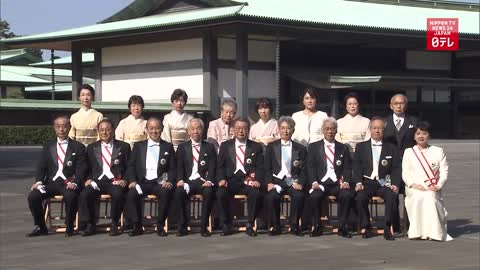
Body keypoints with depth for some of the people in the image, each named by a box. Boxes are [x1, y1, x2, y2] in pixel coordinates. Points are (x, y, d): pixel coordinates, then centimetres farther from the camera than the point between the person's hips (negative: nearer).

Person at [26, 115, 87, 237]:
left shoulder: (78, 147, 9)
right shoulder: (48, 146, 17)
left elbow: (81, 168, -1)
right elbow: (41, 166, 10)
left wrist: (75, 183, -20)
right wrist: (39, 181, -10)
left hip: (68, 183, -3)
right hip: (51, 182, 3)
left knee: (70, 196, -36)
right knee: (33, 196, -22)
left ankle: (69, 227, -14)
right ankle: (40, 227, -4)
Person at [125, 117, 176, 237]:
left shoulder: (168, 147, 15)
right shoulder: (138, 146, 17)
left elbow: (173, 168, 10)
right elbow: (131, 166, 12)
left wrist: (169, 181, -9)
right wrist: (132, 181, -6)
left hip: (160, 183, -1)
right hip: (142, 182, 1)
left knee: (165, 193, -34)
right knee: (131, 194, -30)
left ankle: (160, 226, -19)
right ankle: (137, 226, -15)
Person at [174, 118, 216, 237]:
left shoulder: (209, 147, 14)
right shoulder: (182, 147, 16)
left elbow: (212, 167, 4)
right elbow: (179, 167, 7)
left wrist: (209, 180, -15)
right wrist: (180, 180, -12)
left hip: (203, 181, -1)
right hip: (187, 180, 1)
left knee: (208, 192, -34)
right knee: (179, 192, -32)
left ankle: (204, 226, -22)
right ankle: (182, 226, -19)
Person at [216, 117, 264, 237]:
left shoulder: (256, 147, 15)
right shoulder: (225, 146, 17)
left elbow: (260, 167, 6)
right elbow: (220, 166, 11)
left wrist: (257, 180, -13)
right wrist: (222, 179, -8)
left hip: (248, 180, -1)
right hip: (231, 180, 1)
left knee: (256, 194, -33)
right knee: (220, 193, -30)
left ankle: (250, 225, -16)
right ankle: (226, 225, -12)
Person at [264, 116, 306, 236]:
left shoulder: (300, 149, 14)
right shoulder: (271, 147, 14)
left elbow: (304, 170, 9)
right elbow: (267, 168, 9)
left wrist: (300, 183, -10)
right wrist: (269, 183, -8)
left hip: (293, 181, 0)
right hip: (277, 180, 0)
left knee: (299, 196, -32)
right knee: (271, 197, -31)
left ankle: (294, 226, -13)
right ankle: (275, 226, -12)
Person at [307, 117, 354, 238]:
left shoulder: (343, 148, 18)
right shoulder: (313, 147, 14)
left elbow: (347, 168, 9)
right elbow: (311, 167, 4)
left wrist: (346, 181, -11)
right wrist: (314, 182, -14)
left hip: (337, 183, 1)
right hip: (321, 183, -1)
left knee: (347, 195, -31)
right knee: (314, 196, -33)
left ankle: (342, 227, -15)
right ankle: (317, 226, -12)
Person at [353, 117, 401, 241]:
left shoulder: (391, 148, 15)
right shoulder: (361, 147, 14)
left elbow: (396, 169, 7)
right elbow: (356, 167, 5)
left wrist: (395, 184, -11)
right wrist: (358, 183, -12)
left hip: (384, 183, 0)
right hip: (367, 182, 0)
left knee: (393, 196, -32)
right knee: (360, 197, -31)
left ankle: (388, 229, -21)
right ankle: (366, 228, -14)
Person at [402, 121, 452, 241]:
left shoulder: (438, 151, 16)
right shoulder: (409, 152, 17)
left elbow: (444, 172, 7)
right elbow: (405, 173, 8)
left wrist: (438, 186, -12)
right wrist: (413, 184, -12)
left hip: (432, 189, 0)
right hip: (414, 189, 0)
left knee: (430, 196, -35)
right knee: (418, 197, -35)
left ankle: (434, 232, -33)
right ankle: (417, 232, -33)